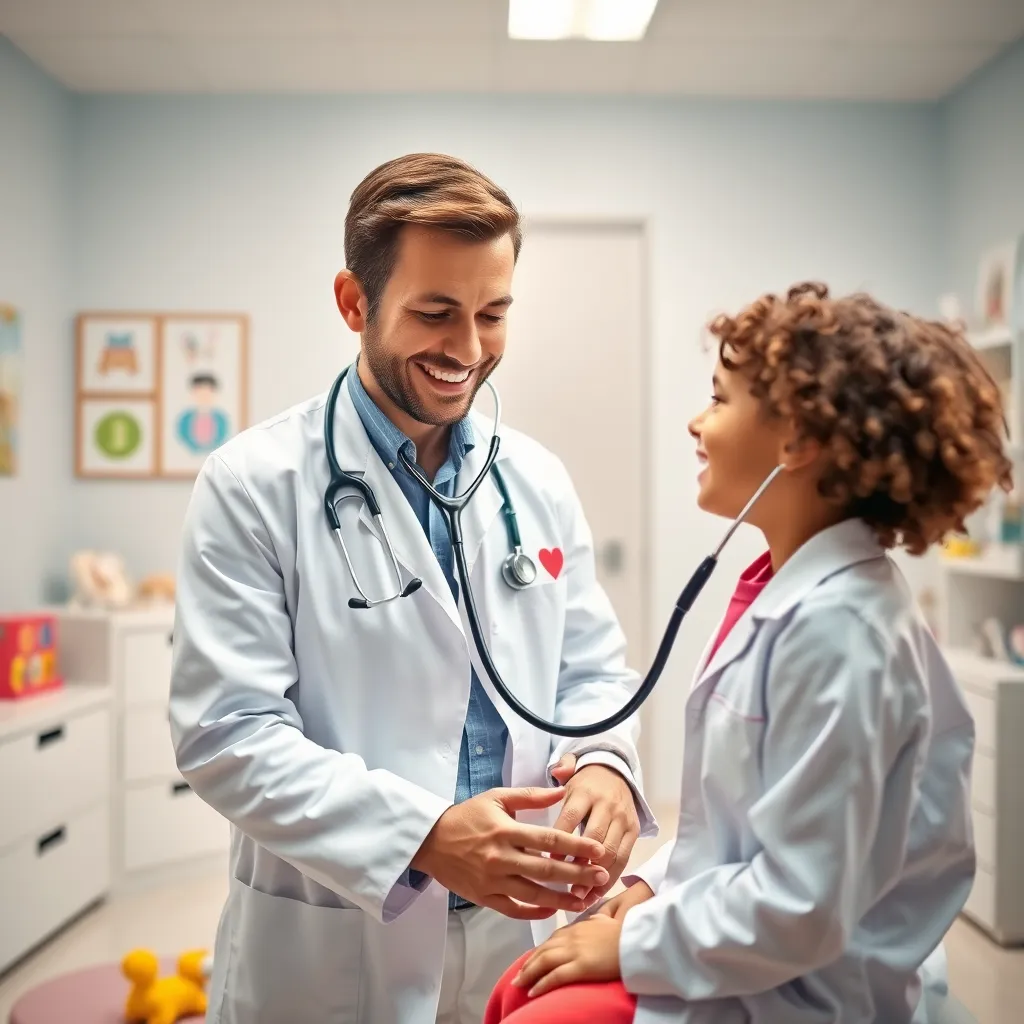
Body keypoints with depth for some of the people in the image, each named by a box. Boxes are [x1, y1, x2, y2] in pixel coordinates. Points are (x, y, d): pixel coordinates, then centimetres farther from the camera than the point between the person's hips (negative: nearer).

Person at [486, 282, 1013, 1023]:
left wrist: (632, 942, -15)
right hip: (739, 955, 8)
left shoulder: (833, 627, -27)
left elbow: (800, 908, -26)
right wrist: (652, 883, 3)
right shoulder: (792, 593, 1)